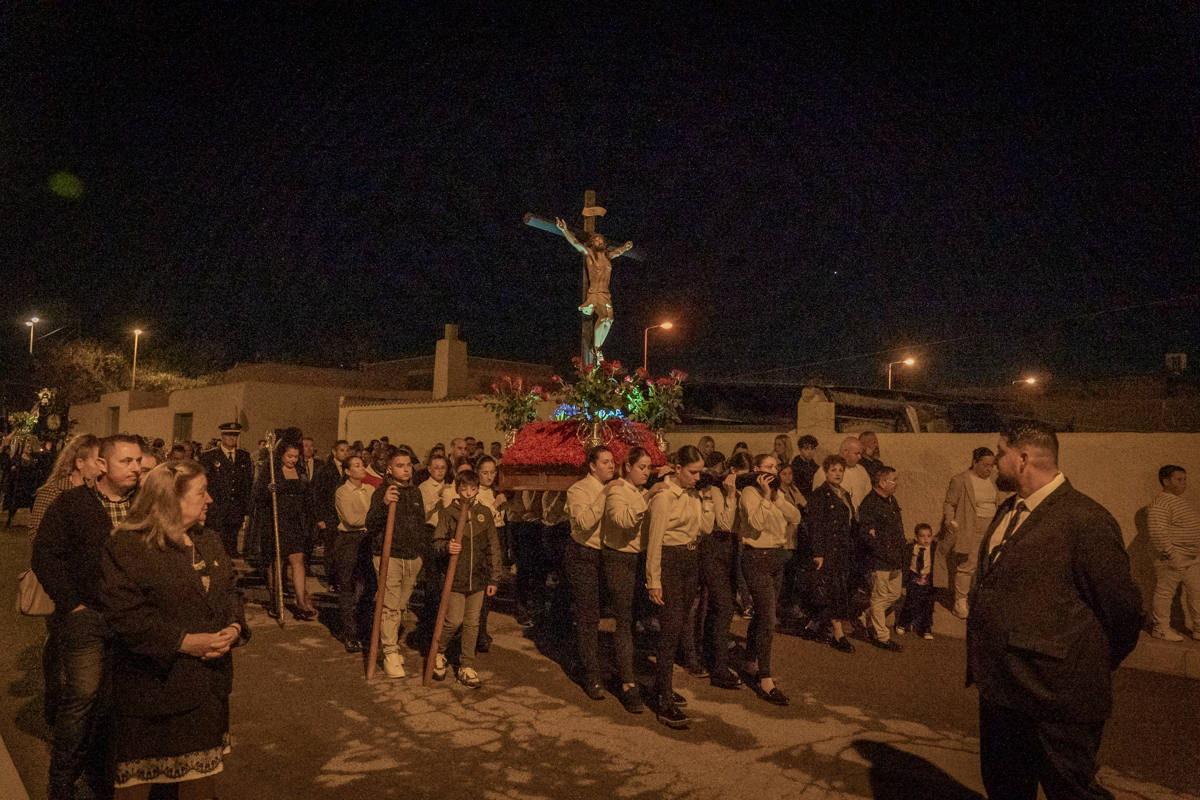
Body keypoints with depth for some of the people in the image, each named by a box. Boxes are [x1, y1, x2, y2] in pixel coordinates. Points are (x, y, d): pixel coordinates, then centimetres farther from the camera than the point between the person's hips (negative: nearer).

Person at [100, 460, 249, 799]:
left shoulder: (209, 542, 9)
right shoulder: (127, 546, -14)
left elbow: (229, 591, 12)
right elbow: (124, 615, -20)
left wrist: (235, 626, -9)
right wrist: (183, 642, -23)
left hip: (207, 681, 6)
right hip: (152, 686, -6)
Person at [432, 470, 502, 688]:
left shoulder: (485, 513, 5)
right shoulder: (448, 513, -1)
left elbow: (493, 548, 8)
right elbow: (437, 542, 1)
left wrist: (494, 578, 7)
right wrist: (446, 548, -23)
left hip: (478, 578, 2)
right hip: (455, 577, -2)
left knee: (472, 623, 7)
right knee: (453, 621, -2)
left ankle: (467, 667, 19)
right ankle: (438, 653, 26)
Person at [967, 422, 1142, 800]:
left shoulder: (1085, 519, -18)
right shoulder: (1008, 511, 10)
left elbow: (1122, 608, -13)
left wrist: (1095, 667, 1)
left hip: (1055, 697, -8)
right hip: (1000, 689, 9)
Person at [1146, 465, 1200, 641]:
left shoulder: (1182, 502, 15)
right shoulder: (1159, 504, -17)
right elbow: (1157, 533, -25)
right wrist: (1172, 555, -24)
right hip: (1172, 559, -9)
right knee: (1165, 593, 1)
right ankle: (1161, 628, 11)